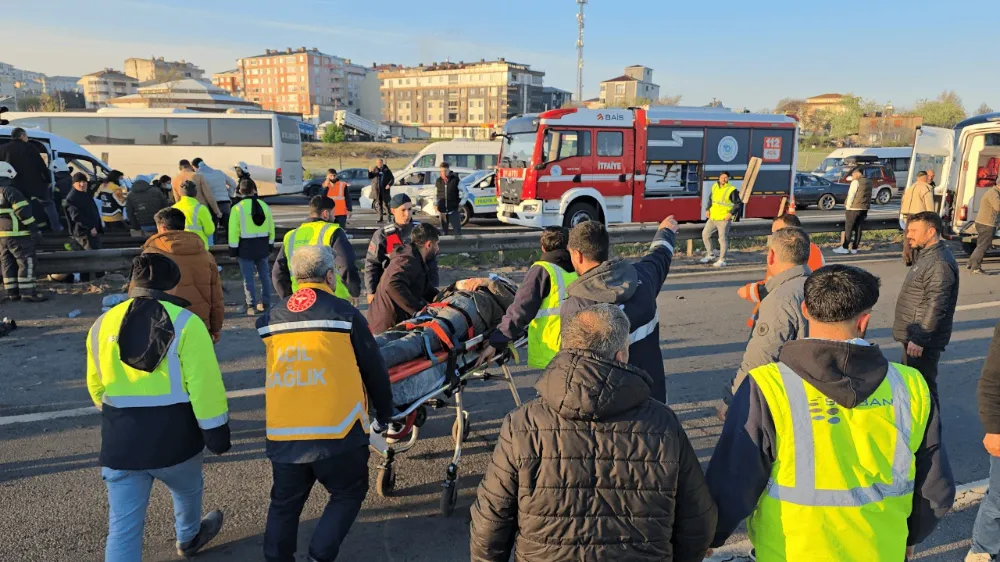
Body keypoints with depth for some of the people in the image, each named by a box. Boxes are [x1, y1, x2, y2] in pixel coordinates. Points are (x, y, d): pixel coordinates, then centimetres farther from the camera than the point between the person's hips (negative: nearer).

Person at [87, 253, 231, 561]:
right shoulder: (185, 323, -12)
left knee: (123, 526, 8)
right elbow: (205, 386, -16)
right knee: (188, 490, 28)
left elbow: (97, 388, 17)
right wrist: (216, 432, -7)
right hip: (174, 436, -2)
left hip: (121, 442, 3)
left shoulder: (102, 324, 4)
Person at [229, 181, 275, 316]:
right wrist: (270, 246, 18)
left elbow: (233, 231, -11)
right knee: (264, 275, 13)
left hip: (246, 247, -4)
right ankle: (265, 304, 20)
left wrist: (233, 250, -4)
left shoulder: (237, 208, -10)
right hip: (262, 245, 4)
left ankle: (252, 306, 1)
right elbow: (271, 228, 10)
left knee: (248, 278, 1)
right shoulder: (264, 206, 4)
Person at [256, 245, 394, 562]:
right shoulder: (344, 314, -3)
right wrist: (384, 416, 17)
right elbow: (374, 371, 3)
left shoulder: (271, 320, 10)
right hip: (336, 432, -4)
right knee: (348, 494, 19)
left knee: (285, 502, 23)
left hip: (282, 434, 4)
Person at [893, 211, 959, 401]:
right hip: (914, 335, 10)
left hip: (924, 340, -10)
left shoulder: (939, 263, -22)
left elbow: (935, 307, -26)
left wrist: (919, 339, -25)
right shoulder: (926, 255, 11)